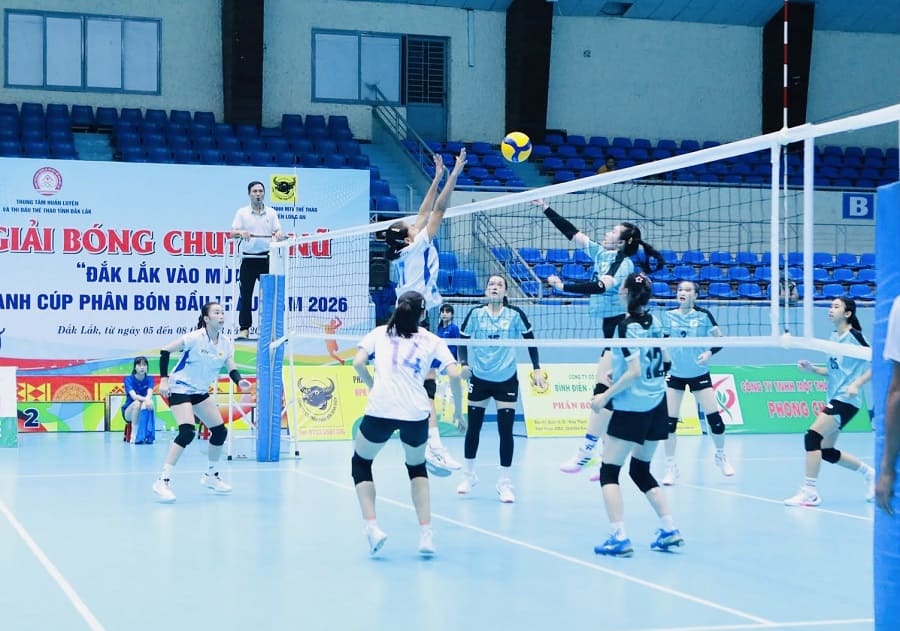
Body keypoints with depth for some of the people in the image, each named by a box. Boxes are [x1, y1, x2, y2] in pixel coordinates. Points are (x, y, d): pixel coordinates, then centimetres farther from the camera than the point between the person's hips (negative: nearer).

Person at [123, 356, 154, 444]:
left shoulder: (149, 379, -4)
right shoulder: (129, 379, -12)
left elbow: (150, 394, -23)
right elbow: (133, 396, -29)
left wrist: (148, 399, -48)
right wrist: (145, 399, -49)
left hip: (143, 413, 1)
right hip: (129, 411, -1)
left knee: (146, 404, -34)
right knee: (137, 403, -36)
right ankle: (133, 435, -32)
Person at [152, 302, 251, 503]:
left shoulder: (226, 343, -2)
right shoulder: (195, 338, -20)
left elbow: (231, 368, -2)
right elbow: (165, 351, -17)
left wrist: (239, 381, -24)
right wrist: (164, 379, -22)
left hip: (200, 392, 8)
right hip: (180, 388, -8)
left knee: (220, 431, 6)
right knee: (187, 431, -25)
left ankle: (211, 476, 28)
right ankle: (163, 481, -22)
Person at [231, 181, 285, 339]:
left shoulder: (271, 213, 10)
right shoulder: (242, 212, 6)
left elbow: (278, 231, 6)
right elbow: (233, 232, -1)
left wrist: (279, 235, -19)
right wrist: (241, 233, -24)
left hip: (266, 258, 1)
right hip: (248, 259, -1)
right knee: (245, 295, -1)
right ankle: (244, 329, 5)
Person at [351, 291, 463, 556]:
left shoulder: (379, 333, 14)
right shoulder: (432, 341, 14)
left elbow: (358, 363, 0)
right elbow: (455, 374, 4)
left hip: (380, 410, -1)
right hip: (416, 413, 1)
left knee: (360, 463, 22)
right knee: (417, 467, 26)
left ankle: (372, 527, 4)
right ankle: (426, 534, 13)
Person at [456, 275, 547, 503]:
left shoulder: (515, 314, -8)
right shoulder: (475, 314, -6)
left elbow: (530, 340, 1)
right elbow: (462, 340, -1)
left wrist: (537, 369, -3)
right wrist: (464, 364, -17)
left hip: (506, 380, -1)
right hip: (479, 379, 1)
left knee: (505, 431, -3)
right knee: (473, 428, 9)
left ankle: (504, 482, 9)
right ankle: (469, 475, 29)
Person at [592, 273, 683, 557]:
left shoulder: (626, 326, -15)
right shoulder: (654, 321, 5)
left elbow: (634, 372, -20)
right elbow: (665, 359, 16)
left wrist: (605, 395, -13)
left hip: (631, 407, -8)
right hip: (657, 404, 8)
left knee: (609, 471, -1)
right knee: (641, 470, 19)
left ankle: (619, 537, -10)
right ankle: (669, 529, 12)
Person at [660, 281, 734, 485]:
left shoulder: (703, 315, -8)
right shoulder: (668, 316, -3)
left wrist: (709, 353, -23)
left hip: (699, 374, -1)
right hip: (675, 374, 1)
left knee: (714, 418, -2)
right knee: (669, 421, -5)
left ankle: (721, 456, 25)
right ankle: (670, 467, 9)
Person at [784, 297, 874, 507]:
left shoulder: (855, 336, -10)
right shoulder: (833, 337, 13)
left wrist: (856, 384, -22)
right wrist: (813, 369, 6)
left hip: (846, 399, -9)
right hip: (834, 398, 9)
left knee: (812, 437, -18)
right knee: (826, 450, 10)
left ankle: (809, 492, -13)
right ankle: (869, 473, 28)